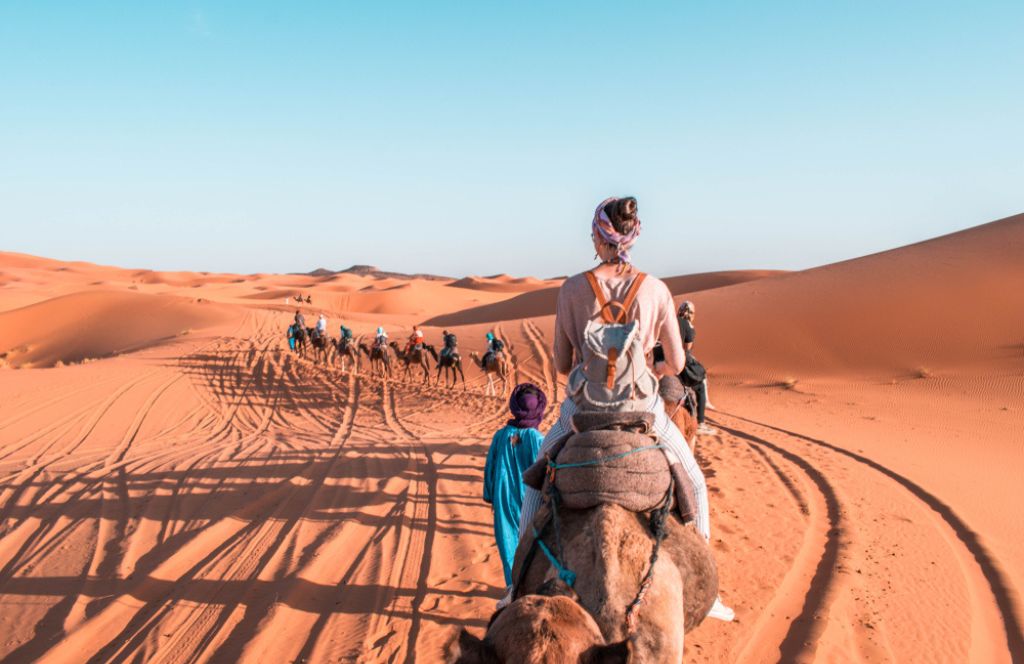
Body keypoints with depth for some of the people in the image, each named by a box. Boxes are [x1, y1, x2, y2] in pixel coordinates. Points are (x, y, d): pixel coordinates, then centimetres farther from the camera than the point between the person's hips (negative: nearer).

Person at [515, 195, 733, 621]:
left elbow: (562, 365, -1)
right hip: (642, 406, 0)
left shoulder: (573, 288, -7)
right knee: (694, 482, 24)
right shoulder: (655, 289, -5)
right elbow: (677, 364, 0)